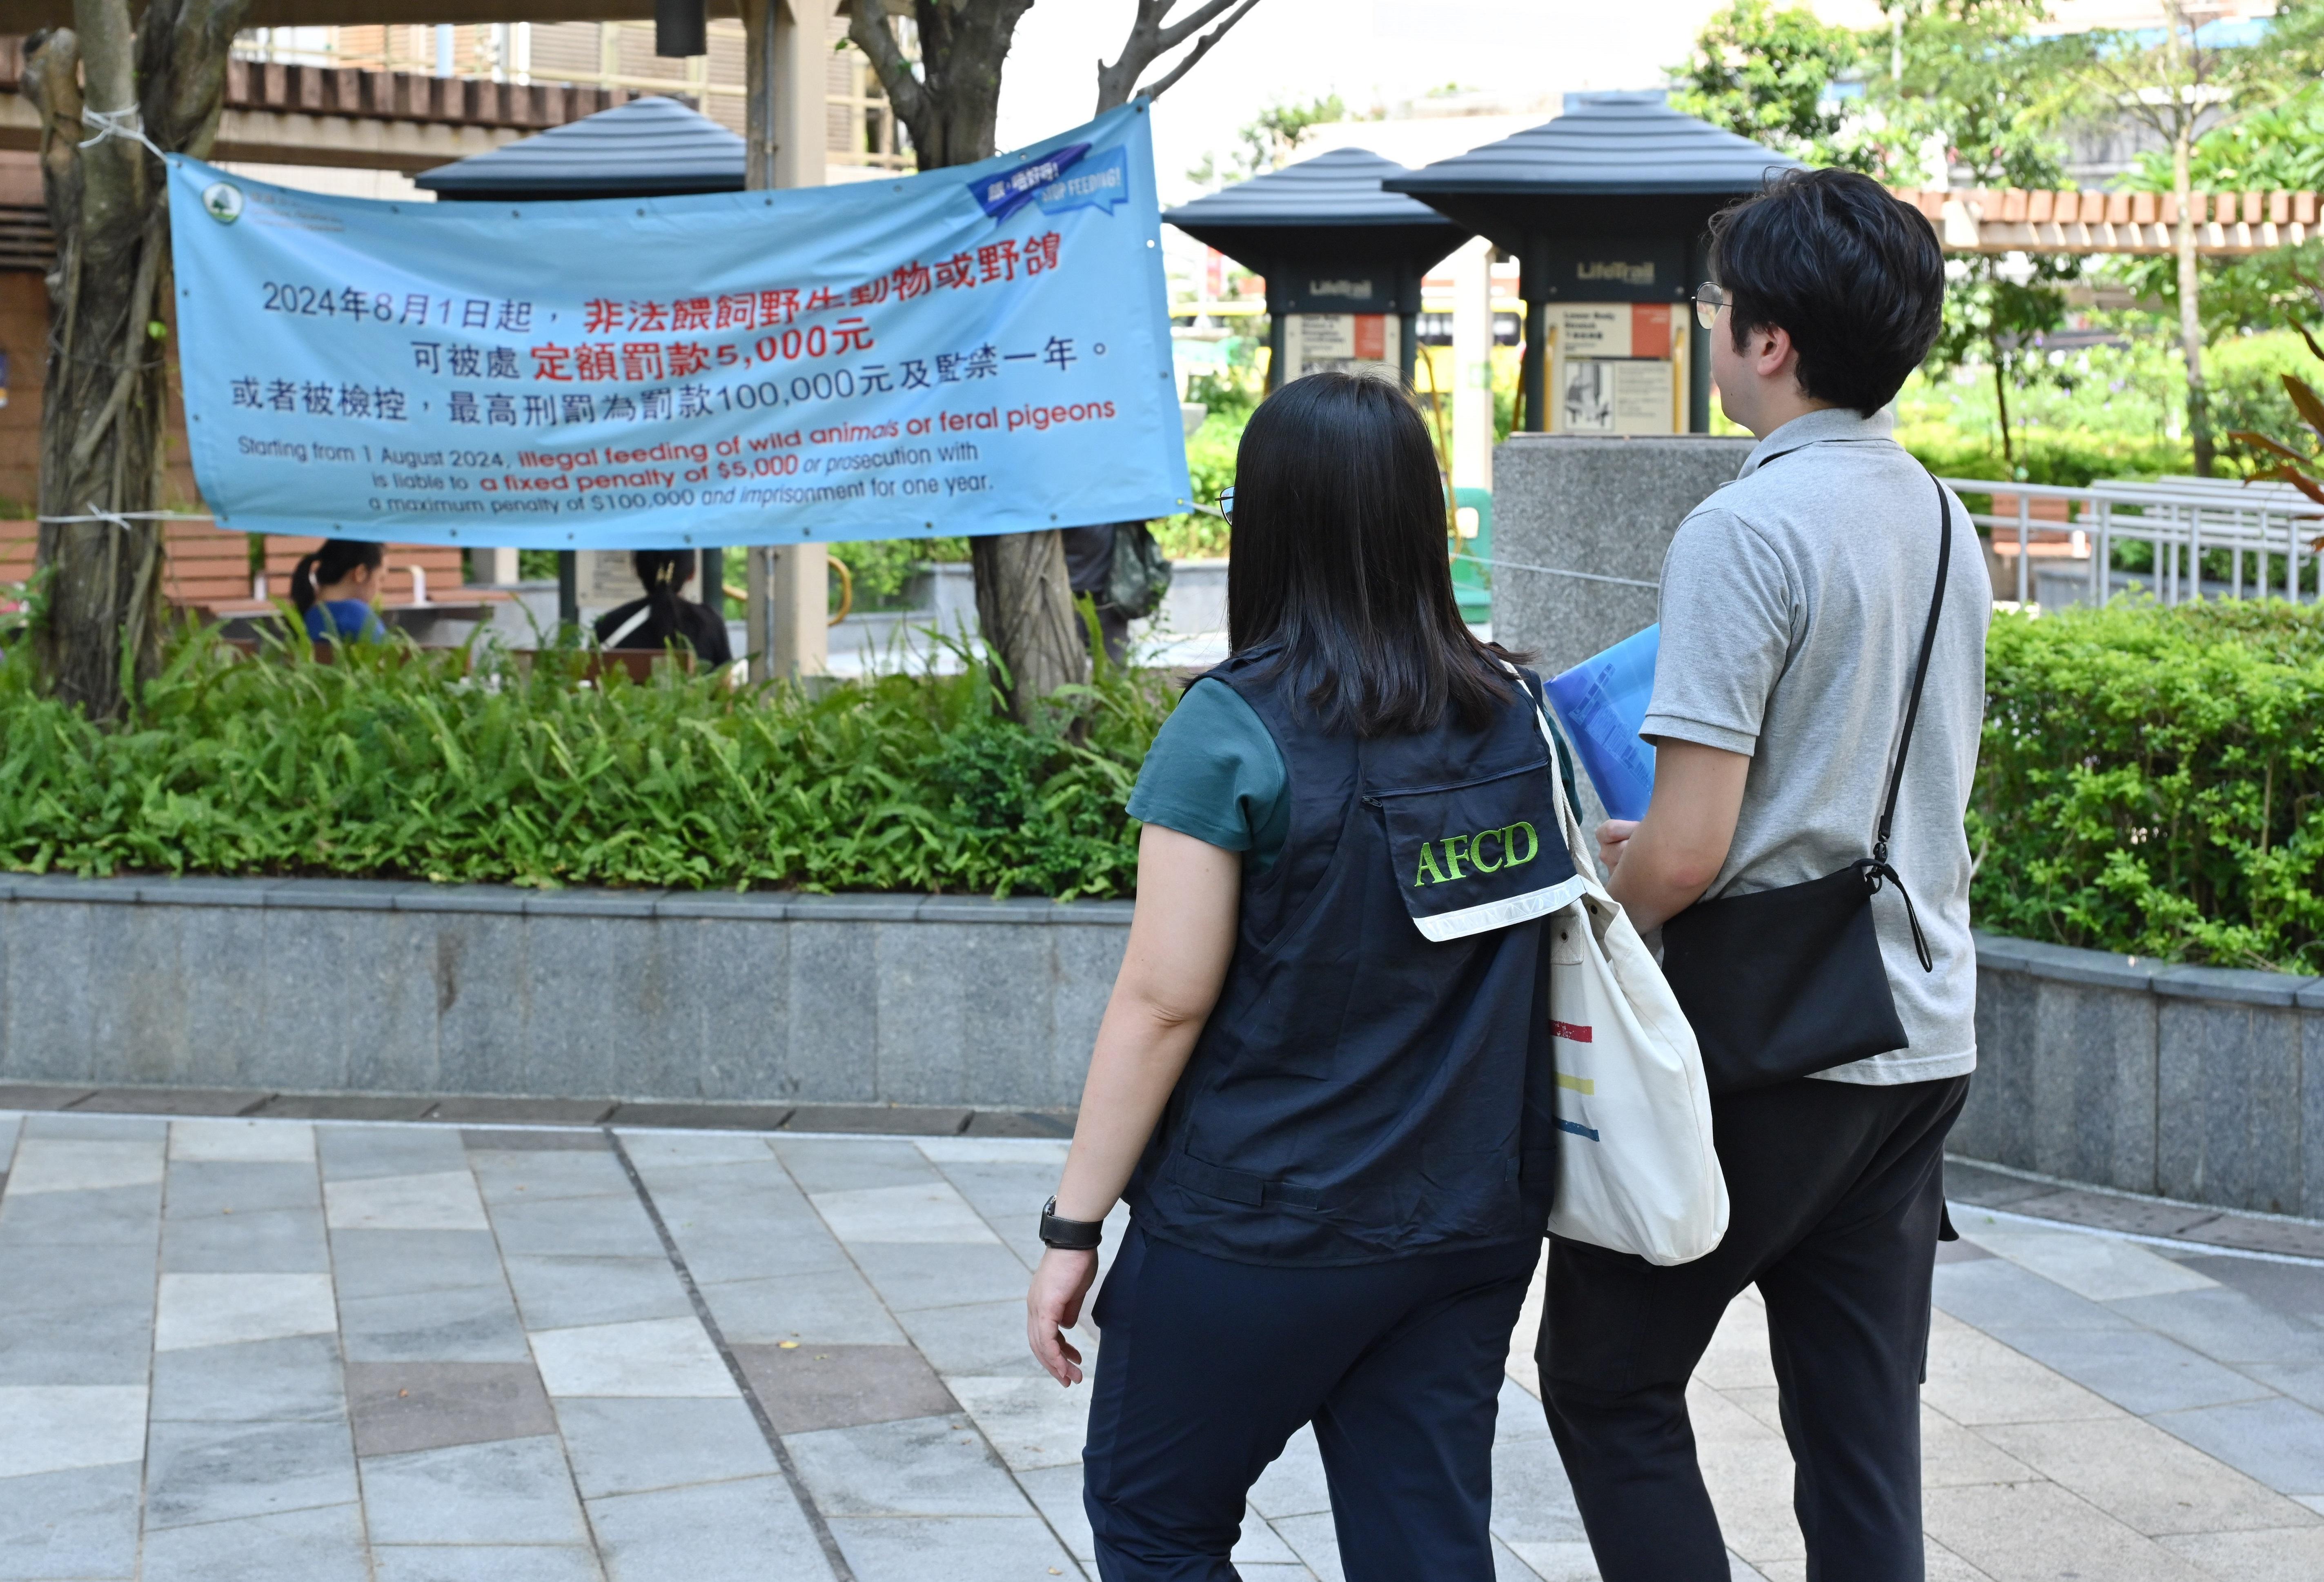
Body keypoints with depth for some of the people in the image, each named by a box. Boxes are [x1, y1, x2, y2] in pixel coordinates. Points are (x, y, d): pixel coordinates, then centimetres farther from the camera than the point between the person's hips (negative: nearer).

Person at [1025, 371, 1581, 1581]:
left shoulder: (1234, 732, -14)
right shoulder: (1517, 720, 3)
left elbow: (1164, 1002, -15)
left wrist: (1074, 1227, -8)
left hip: (1264, 1232, -5)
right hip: (1474, 1226, 5)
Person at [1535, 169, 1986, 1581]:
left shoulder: (1744, 534, -18)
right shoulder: (1941, 519, 9)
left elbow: (1684, 855, -21)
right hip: (1921, 1033, 8)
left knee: (1608, 1381, 7)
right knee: (1863, 1423, 12)